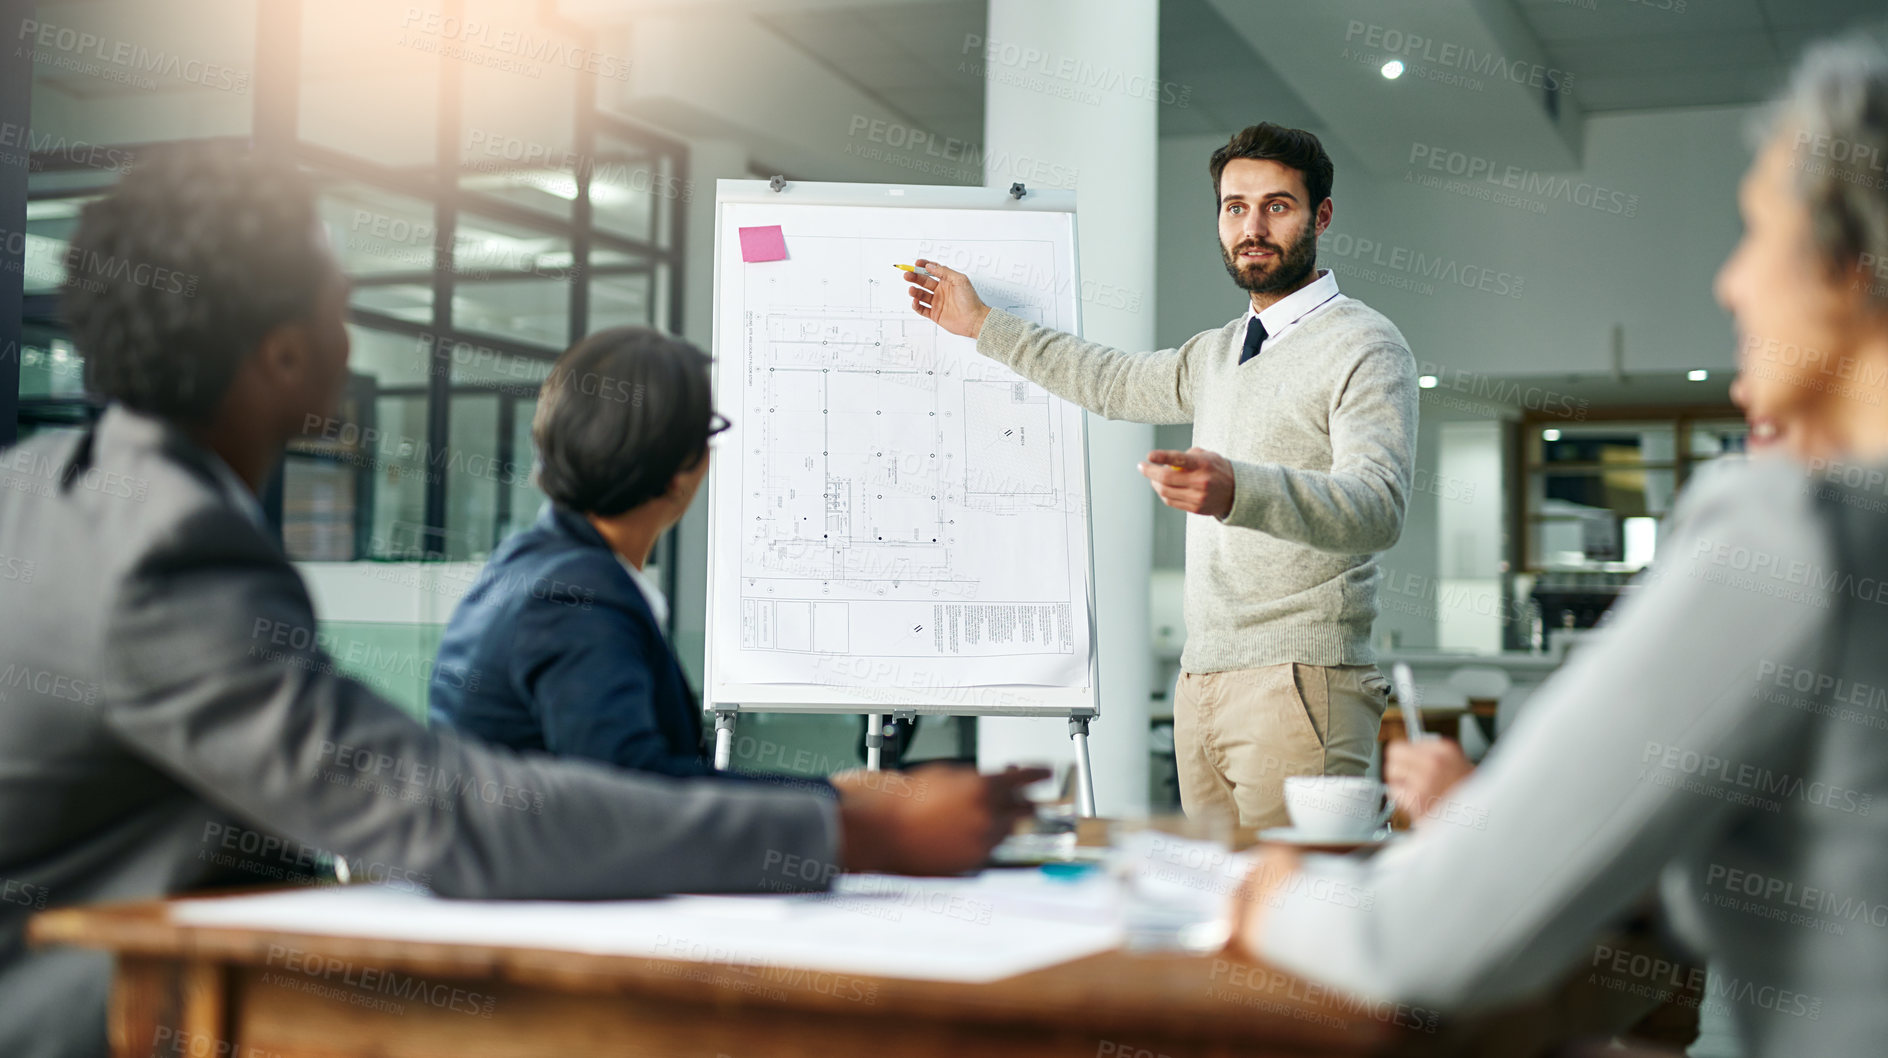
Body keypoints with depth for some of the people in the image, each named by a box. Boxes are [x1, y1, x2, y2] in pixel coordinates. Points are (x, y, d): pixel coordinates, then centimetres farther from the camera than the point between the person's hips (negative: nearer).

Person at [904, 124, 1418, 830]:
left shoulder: (1364, 346, -4)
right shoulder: (1219, 353, 23)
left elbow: (1378, 505, -19)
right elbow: (1114, 383, 38)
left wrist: (1238, 489, -37)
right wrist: (980, 323, 40)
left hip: (1298, 683, -7)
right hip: (1201, 682, 7)